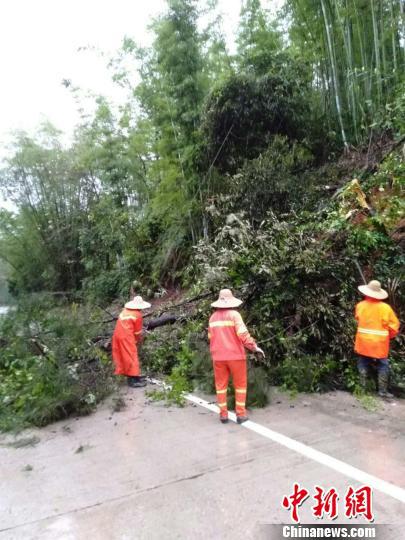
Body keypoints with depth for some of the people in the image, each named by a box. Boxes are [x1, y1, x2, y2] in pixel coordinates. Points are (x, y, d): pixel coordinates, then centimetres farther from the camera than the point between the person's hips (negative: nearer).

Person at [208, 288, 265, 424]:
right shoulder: (234, 314, -10)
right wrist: (254, 347, -8)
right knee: (240, 385, 9)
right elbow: (243, 334, -18)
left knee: (221, 385, 11)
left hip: (218, 356, 4)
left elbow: (211, 337, 11)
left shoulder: (213, 317, 5)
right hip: (235, 355, -4)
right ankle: (240, 414, 10)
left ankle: (223, 414, 14)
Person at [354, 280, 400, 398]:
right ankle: (382, 390, 12)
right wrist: (389, 336, 10)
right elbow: (394, 325, -7)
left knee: (363, 364, 13)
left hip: (363, 342, 2)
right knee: (382, 366, 10)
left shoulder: (360, 305, -6)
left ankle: (362, 388, 17)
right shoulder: (385, 307, -12)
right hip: (380, 343, -2)